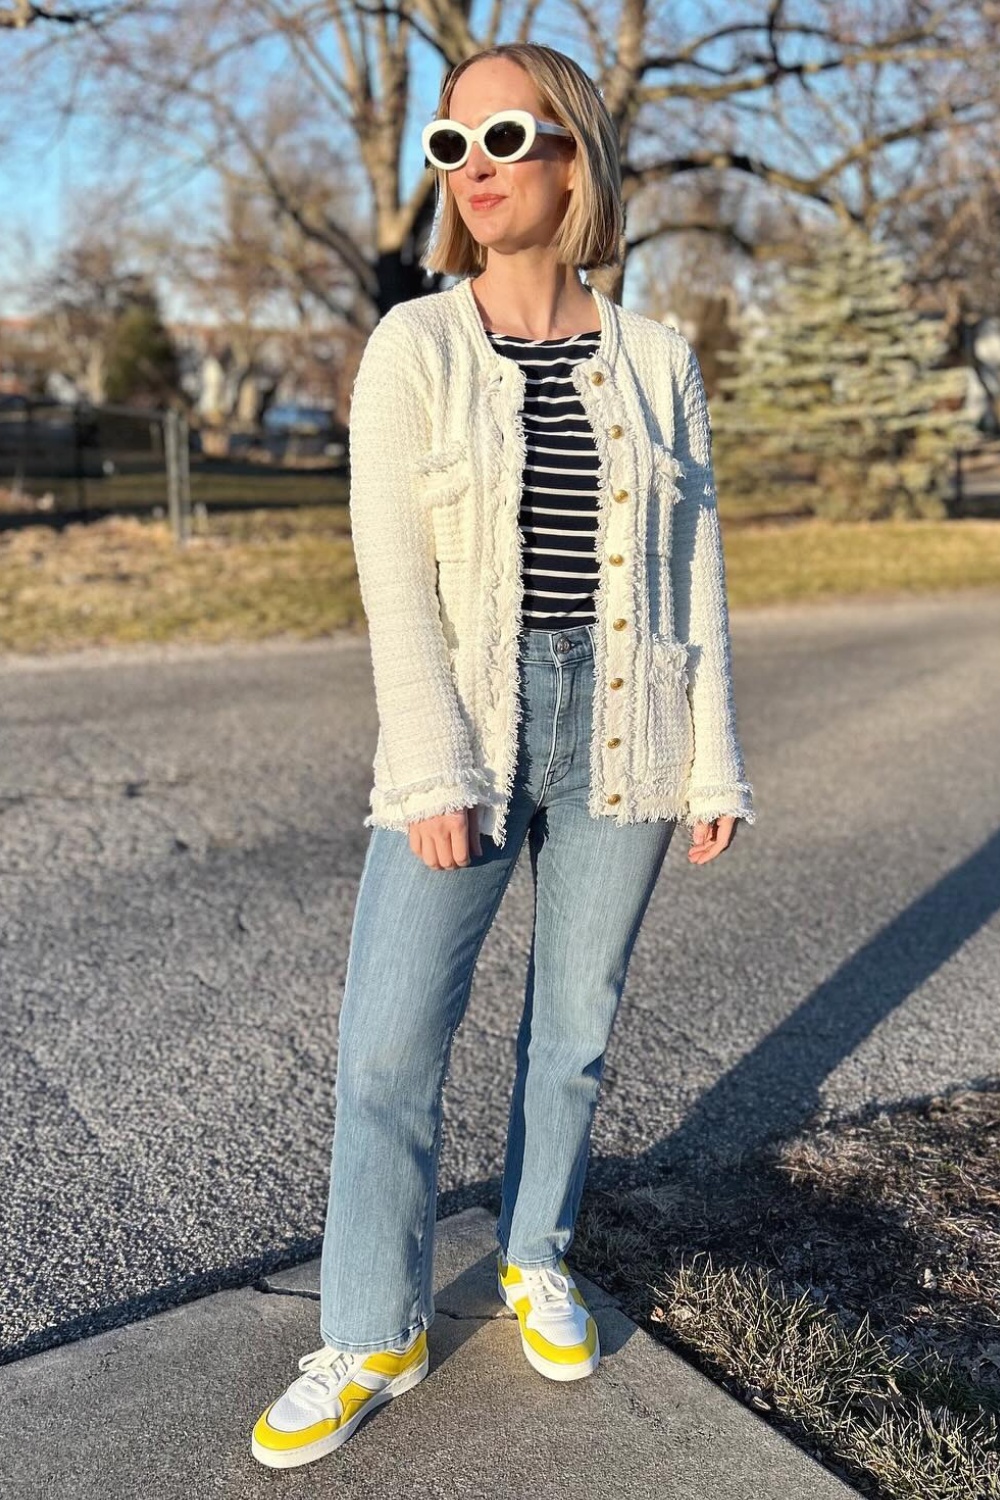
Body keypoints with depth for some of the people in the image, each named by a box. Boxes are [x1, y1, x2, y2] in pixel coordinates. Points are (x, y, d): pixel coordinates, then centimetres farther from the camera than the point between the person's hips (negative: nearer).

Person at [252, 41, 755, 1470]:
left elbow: (694, 570, 6)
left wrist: (716, 763, 3)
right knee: (387, 1048, -3)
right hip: (466, 727, -1)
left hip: (620, 735, 2)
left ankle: (539, 1259, 35)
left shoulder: (658, 358, 4)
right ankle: (375, 1336, 17)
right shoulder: (413, 345, -1)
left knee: (576, 1024, 12)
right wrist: (433, 769, -15)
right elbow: (393, 573, -7)